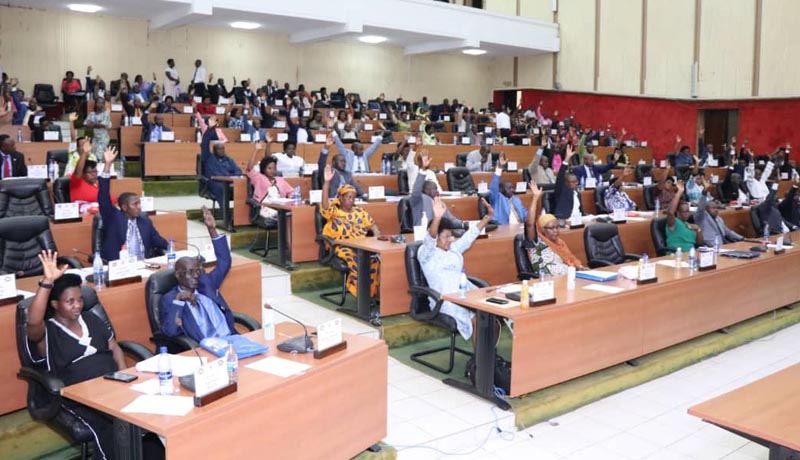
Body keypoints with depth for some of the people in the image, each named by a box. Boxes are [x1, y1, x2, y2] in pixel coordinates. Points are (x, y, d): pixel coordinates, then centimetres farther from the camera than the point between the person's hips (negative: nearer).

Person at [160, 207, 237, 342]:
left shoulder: (205, 283, 18)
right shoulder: (169, 299, 6)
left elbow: (224, 262, 14)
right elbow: (169, 332, -7)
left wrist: (212, 230, 6)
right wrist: (178, 300, -14)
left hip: (231, 339, 4)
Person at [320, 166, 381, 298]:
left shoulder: (359, 211, 22)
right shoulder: (334, 212, 7)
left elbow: (372, 225, 21)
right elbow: (325, 205, -14)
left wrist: (377, 237, -1)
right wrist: (327, 182, -24)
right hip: (341, 247, -4)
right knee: (356, 260, -35)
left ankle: (374, 291, -20)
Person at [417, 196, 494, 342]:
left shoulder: (454, 249, 24)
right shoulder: (425, 252, 1)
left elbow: (470, 235, 25)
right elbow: (430, 239, -19)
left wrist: (488, 216, 18)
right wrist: (437, 218, -37)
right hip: (445, 298, -7)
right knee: (477, 319, -28)